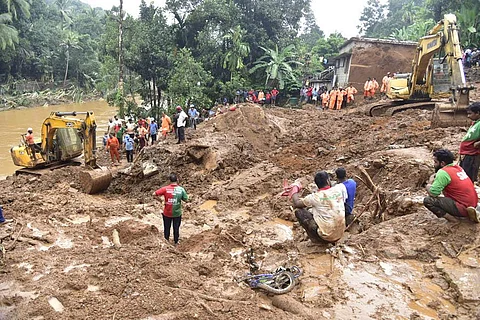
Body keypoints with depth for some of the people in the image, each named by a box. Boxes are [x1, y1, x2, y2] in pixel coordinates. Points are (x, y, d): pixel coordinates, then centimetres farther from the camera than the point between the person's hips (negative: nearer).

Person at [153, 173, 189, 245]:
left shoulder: (165, 189, -17)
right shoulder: (181, 189, -14)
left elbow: (154, 194, -16)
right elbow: (186, 199, -6)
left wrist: (163, 195, -1)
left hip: (167, 213, 0)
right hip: (177, 213, 0)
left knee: (167, 228, 21)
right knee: (176, 228, 20)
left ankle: (166, 241, 37)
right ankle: (176, 242, 35)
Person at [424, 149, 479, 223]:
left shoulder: (443, 172, -16)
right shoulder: (457, 167, 10)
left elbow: (433, 193, -20)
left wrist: (428, 186, 1)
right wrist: (438, 177, 9)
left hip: (463, 207, -8)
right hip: (473, 204, 9)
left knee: (427, 200, -14)